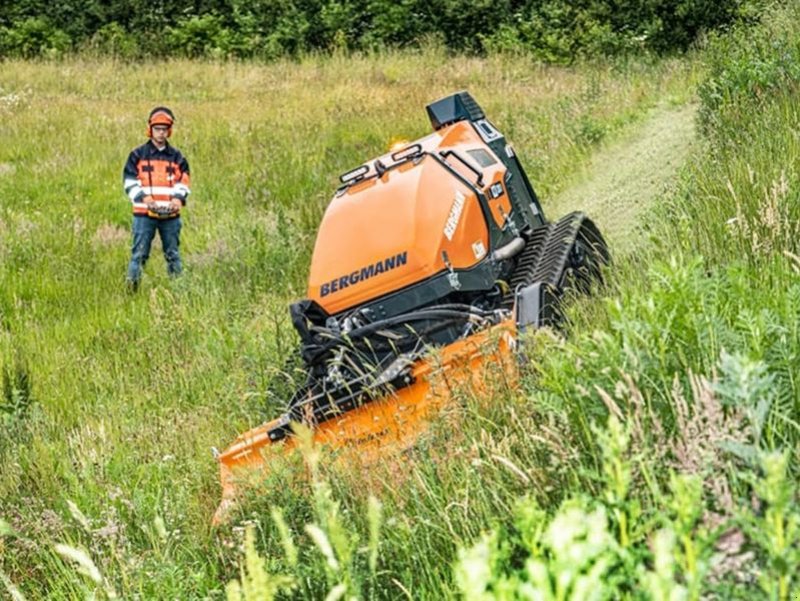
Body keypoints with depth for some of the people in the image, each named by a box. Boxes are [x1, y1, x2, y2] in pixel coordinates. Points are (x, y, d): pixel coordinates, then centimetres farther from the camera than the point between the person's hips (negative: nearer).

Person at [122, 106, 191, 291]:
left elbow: (183, 181, 10)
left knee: (173, 254, 9)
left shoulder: (176, 156, 10)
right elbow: (129, 181, -1)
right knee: (139, 253, -4)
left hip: (170, 214, 2)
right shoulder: (138, 155, 3)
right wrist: (143, 197, -17)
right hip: (144, 213, -2)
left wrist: (178, 198, -10)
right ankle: (131, 288, -2)